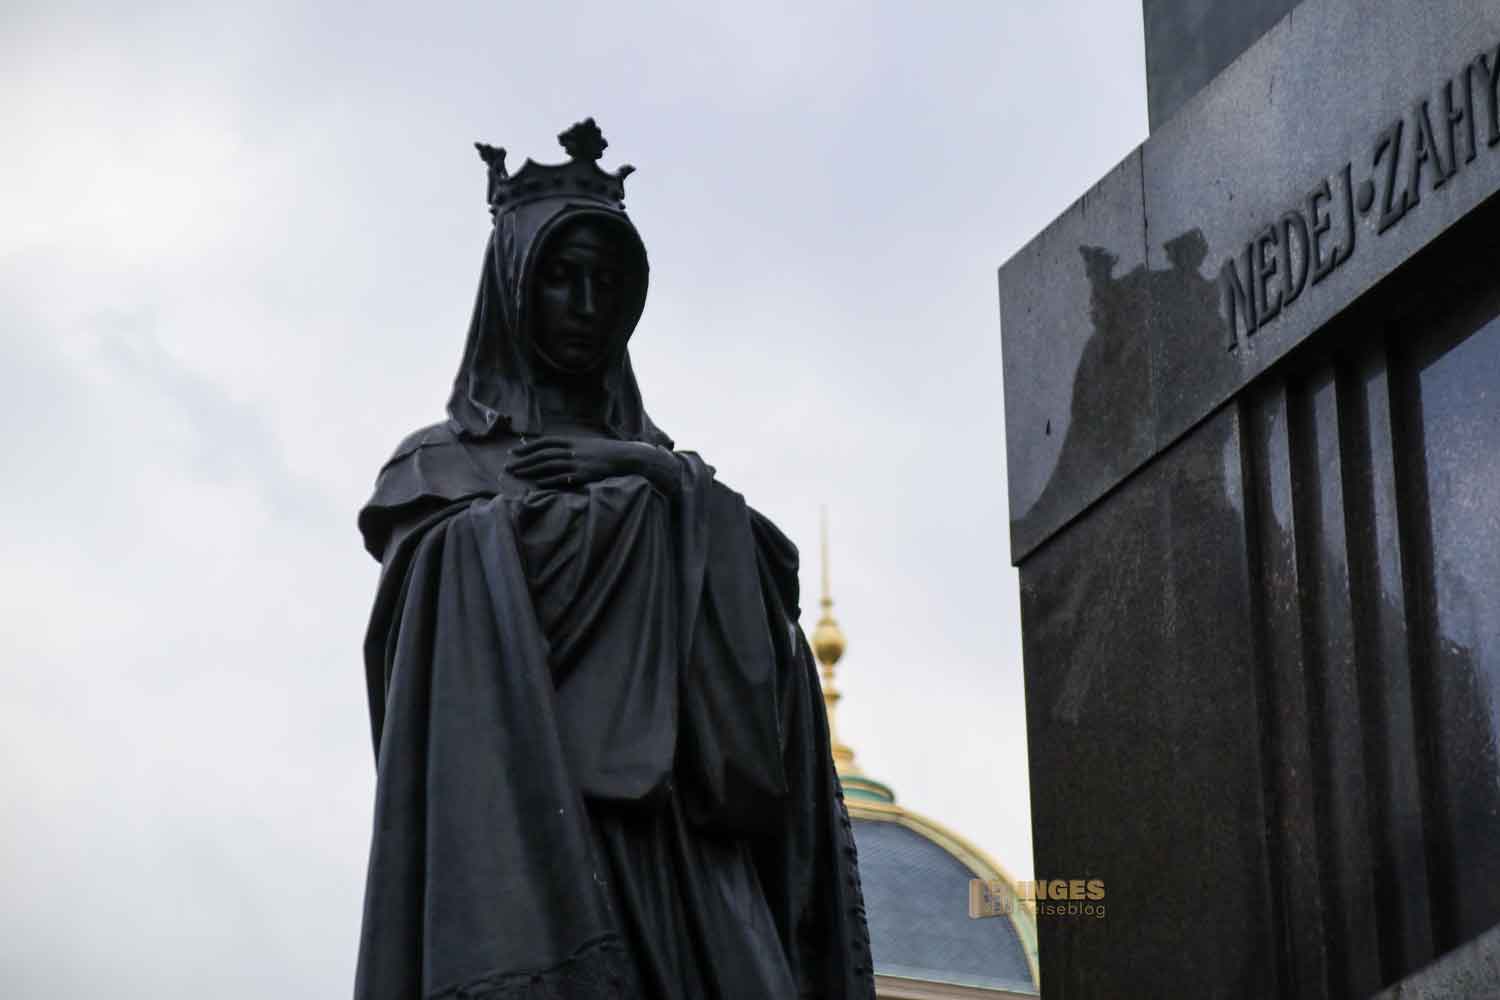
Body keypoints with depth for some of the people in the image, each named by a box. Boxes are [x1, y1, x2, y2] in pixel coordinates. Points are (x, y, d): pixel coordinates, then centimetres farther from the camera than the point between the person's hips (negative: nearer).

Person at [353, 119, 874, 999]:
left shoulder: (654, 464, 28)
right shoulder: (441, 466, 16)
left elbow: (771, 597, 12)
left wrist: (660, 475, 0)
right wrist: (662, 495, 4)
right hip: (531, 833, -4)